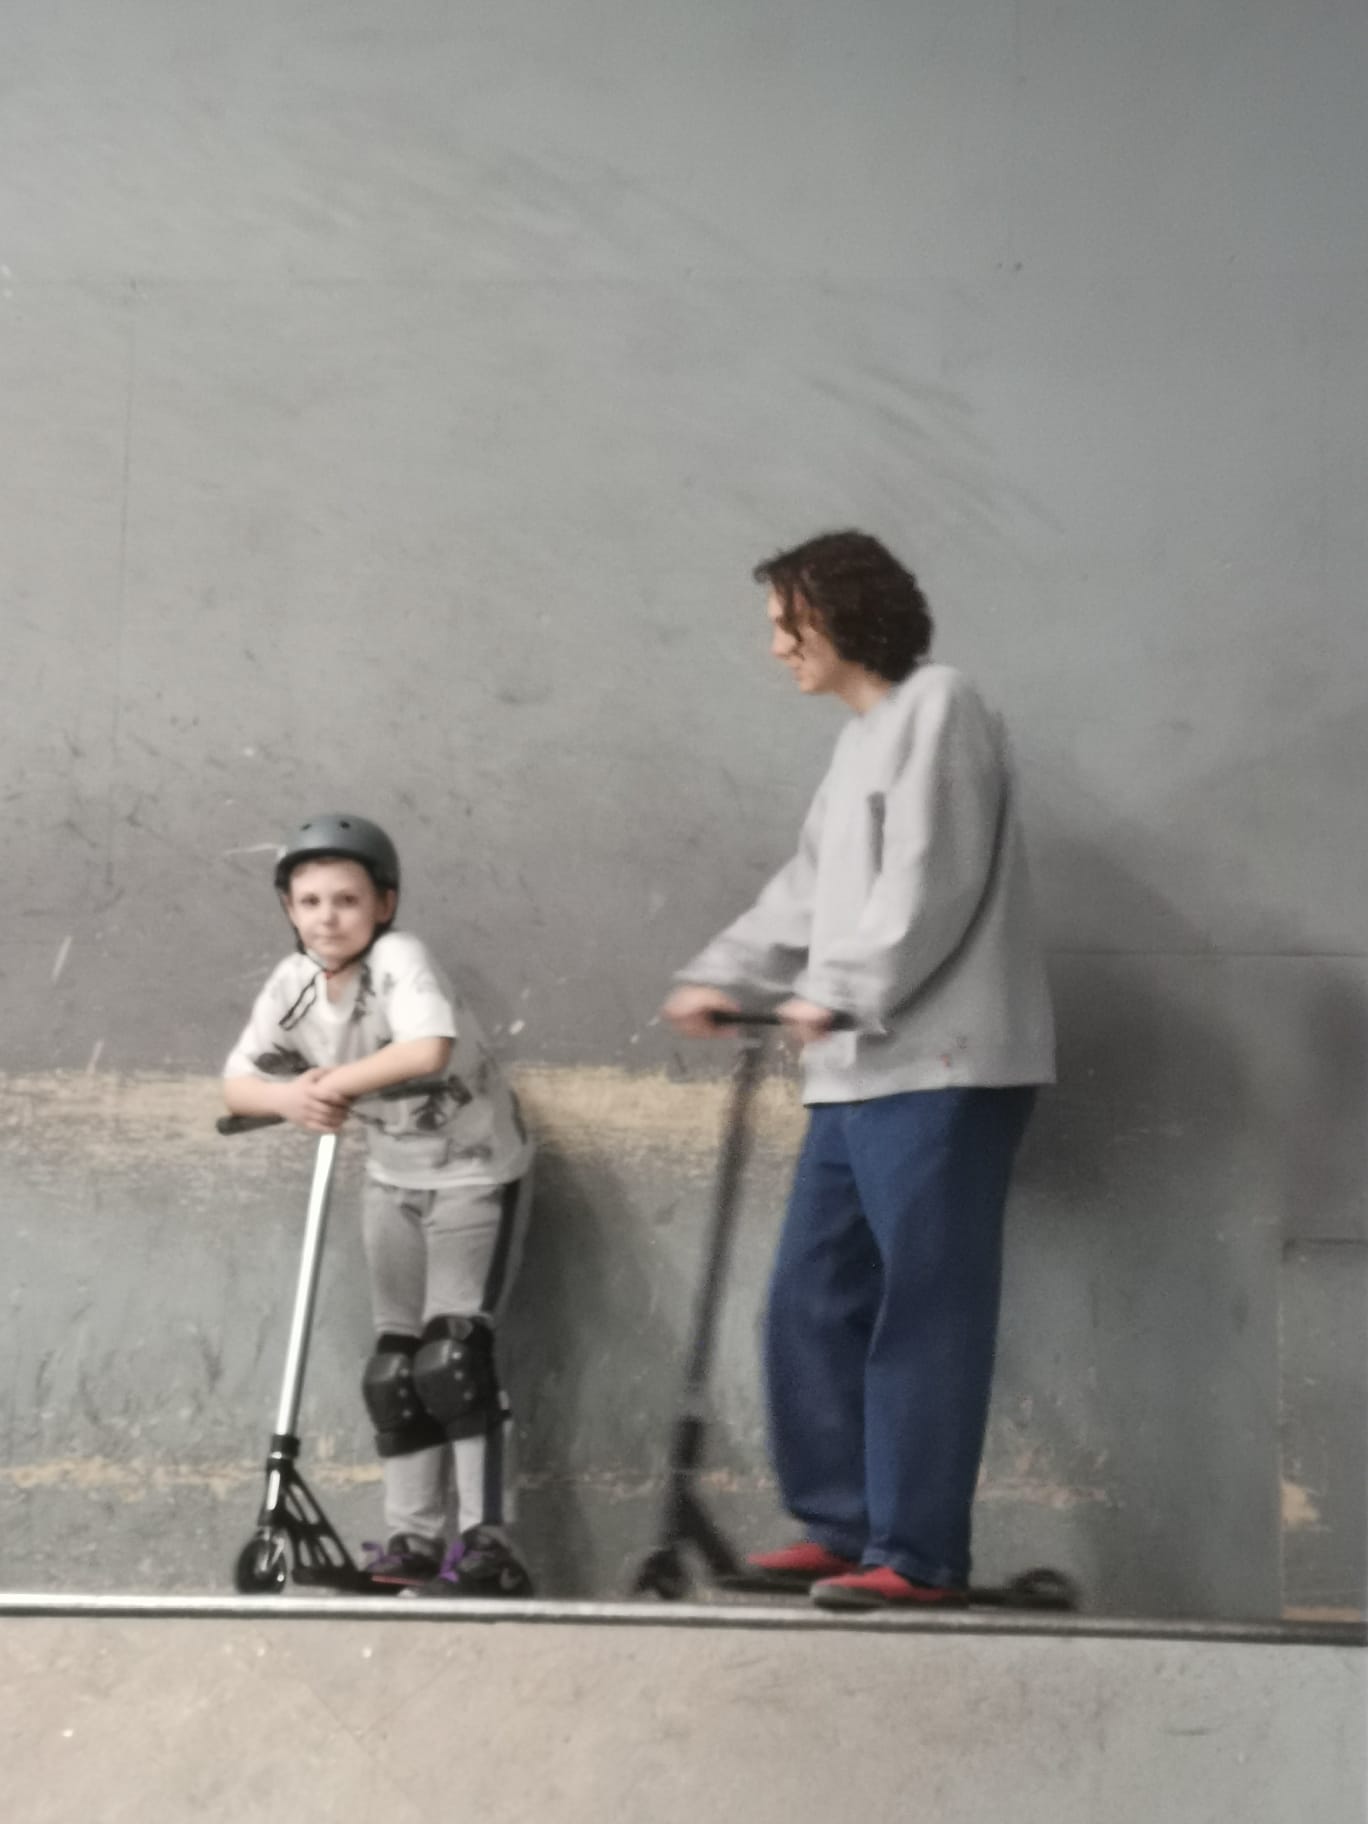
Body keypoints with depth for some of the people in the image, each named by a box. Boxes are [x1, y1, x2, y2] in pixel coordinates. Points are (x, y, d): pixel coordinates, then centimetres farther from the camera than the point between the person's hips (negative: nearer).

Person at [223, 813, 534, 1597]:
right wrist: (290, 1099, -25)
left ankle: (487, 1545, -15)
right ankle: (414, 1541, 18)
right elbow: (237, 1081, -2)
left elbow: (428, 1048, -44)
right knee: (395, 1367, 9)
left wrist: (331, 1082, -30)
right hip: (394, 1181, 7)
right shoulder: (293, 986, -6)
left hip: (476, 1174, -7)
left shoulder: (399, 959, -26)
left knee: (452, 1353, -17)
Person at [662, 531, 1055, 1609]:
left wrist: (842, 993, -16)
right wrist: (724, 978, 11)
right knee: (814, 1304, 10)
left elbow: (931, 883, -16)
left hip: (941, 1072, -10)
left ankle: (918, 1554, -6)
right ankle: (844, 1523, 17)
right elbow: (811, 892, 24)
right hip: (860, 1075, 10)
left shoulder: (937, 710, -7)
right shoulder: (862, 739, 23)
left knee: (923, 1312, -8)